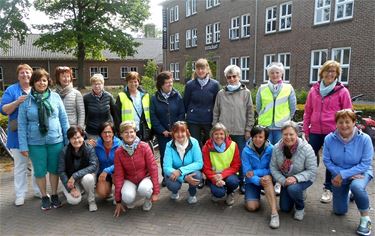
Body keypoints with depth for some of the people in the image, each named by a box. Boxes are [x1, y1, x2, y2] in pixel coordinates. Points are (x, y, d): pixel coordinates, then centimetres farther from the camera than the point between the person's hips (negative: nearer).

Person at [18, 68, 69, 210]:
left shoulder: (55, 97, -2)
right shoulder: (26, 100, -3)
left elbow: (64, 119, 2)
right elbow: (22, 124, -1)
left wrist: (68, 139, 2)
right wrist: (23, 145, -4)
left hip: (56, 141, 1)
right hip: (36, 143, 0)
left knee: (54, 169, 13)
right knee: (40, 171, 11)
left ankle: (54, 195, 31)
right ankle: (44, 197, 30)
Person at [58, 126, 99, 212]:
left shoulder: (89, 148, -17)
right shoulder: (64, 151, -14)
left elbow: (94, 166, -25)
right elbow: (61, 171, -11)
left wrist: (75, 176, -31)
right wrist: (71, 188, -20)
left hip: (85, 175, 0)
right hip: (70, 179, 1)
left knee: (88, 178, -36)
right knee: (73, 200, -25)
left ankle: (91, 201, -7)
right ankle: (79, 190, 13)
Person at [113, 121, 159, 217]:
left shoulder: (144, 147, -14)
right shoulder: (118, 152, -9)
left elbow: (153, 168, -12)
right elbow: (118, 175, -5)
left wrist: (156, 191, -15)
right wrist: (118, 201, -3)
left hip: (145, 177, -1)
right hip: (129, 180, 1)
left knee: (143, 189, -35)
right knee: (127, 198, -31)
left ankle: (148, 200, 2)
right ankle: (130, 201, 8)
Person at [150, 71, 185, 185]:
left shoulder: (177, 96, 0)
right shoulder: (154, 98, 0)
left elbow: (182, 114, -1)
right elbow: (153, 117, -3)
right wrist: (163, 131, -9)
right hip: (162, 133, 1)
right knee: (164, 155, 8)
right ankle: (165, 176, 23)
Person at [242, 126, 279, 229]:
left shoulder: (271, 149, -14)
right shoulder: (246, 151, -14)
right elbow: (246, 172, -16)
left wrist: (255, 172, -25)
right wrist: (259, 181, -34)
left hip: (267, 179, 0)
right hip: (252, 181, 1)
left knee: (267, 177, -36)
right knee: (252, 207, -18)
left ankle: (274, 212, -36)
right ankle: (256, 195, 19)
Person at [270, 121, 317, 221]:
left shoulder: (306, 148, -25)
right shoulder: (277, 148, -16)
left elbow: (312, 171, -20)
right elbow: (273, 168, -11)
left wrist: (296, 178, -33)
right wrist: (283, 181, -24)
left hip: (304, 178, -4)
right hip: (286, 178, 4)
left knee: (293, 189, -37)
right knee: (285, 208, 7)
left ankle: (300, 208, -3)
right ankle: (299, 193, 37)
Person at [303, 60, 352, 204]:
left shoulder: (342, 91, -3)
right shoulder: (314, 90, 6)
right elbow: (308, 111, 10)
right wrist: (306, 130, 8)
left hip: (333, 133, -2)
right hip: (315, 132, 3)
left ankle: (328, 189, 24)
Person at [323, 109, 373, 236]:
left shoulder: (364, 139, -23)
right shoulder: (329, 139, -19)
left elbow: (365, 164, -23)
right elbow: (327, 161, -14)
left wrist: (343, 175, -28)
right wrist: (339, 175, -26)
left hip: (361, 172, -3)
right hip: (339, 175, 3)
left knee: (356, 186, -40)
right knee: (339, 211, 14)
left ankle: (365, 218, -13)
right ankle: (348, 194, 49)